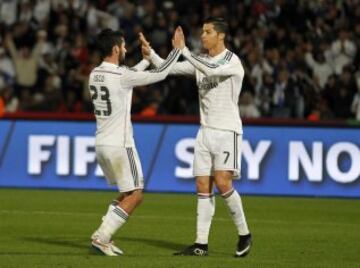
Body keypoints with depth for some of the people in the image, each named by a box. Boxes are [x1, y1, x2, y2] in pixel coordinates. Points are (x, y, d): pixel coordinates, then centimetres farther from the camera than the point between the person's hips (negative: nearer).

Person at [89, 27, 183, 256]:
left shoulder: (95, 75, 7)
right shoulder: (121, 76, -17)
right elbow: (159, 74, -11)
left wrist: (147, 59, 35)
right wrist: (177, 49, 1)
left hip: (101, 143, 8)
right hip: (119, 145, -8)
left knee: (128, 193, 19)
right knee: (135, 196, 0)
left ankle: (104, 237, 11)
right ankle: (101, 238, -7)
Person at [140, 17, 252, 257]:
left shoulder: (232, 61, -10)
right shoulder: (201, 61, 12)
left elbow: (211, 70, -29)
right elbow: (170, 68, 5)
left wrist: (183, 50, -27)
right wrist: (151, 54, -12)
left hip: (227, 131, -7)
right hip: (206, 131, 7)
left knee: (223, 183, -17)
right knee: (203, 187, 2)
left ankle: (244, 234, -1)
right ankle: (201, 244, 2)